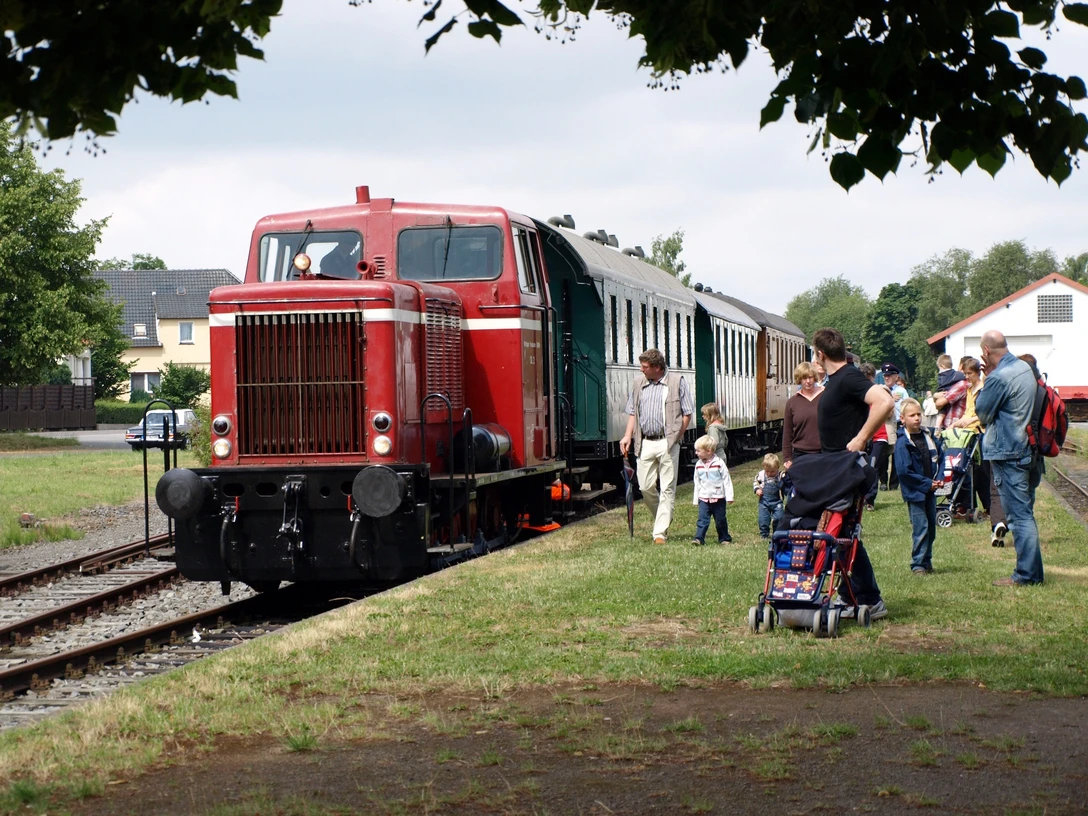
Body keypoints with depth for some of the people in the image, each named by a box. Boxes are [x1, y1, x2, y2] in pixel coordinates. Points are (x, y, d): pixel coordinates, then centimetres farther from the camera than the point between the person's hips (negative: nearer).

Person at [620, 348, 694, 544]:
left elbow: (687, 413, 1)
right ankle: (663, 519, 26)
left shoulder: (677, 382, 0)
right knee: (646, 487, 2)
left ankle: (660, 533, -3)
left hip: (667, 442, -4)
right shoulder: (638, 383, 13)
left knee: (667, 489, -4)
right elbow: (632, 412, 18)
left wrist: (675, 438, -7)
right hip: (645, 443, 4)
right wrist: (628, 436, 5)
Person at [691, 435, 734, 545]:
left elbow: (726, 480, -6)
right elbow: (697, 482, 12)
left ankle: (724, 538, 22)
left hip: (718, 498, -3)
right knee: (702, 519, -9)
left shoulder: (719, 463, -9)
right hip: (704, 498, 3)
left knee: (720, 520, 7)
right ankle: (699, 538, -16)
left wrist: (729, 496, -9)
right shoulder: (698, 465, 4)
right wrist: (695, 498, 12)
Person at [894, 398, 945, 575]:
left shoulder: (929, 436, 6)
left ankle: (927, 561, 24)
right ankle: (918, 564, -1)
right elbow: (904, 471, -18)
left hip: (930, 489, 7)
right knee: (920, 528, -8)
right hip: (914, 492, -7)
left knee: (931, 526, 12)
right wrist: (927, 483, -15)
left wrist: (939, 478, -1)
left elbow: (940, 457, 15)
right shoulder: (902, 442, -14)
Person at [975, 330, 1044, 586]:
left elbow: (982, 412, -11)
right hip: (1026, 448, 9)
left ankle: (1026, 574, -3)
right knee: (1025, 512, 15)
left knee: (1018, 515, -6)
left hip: (1007, 453, -9)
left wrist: (985, 382, -1)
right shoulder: (1025, 368, 9)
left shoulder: (999, 378, -20)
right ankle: (1032, 571, 21)